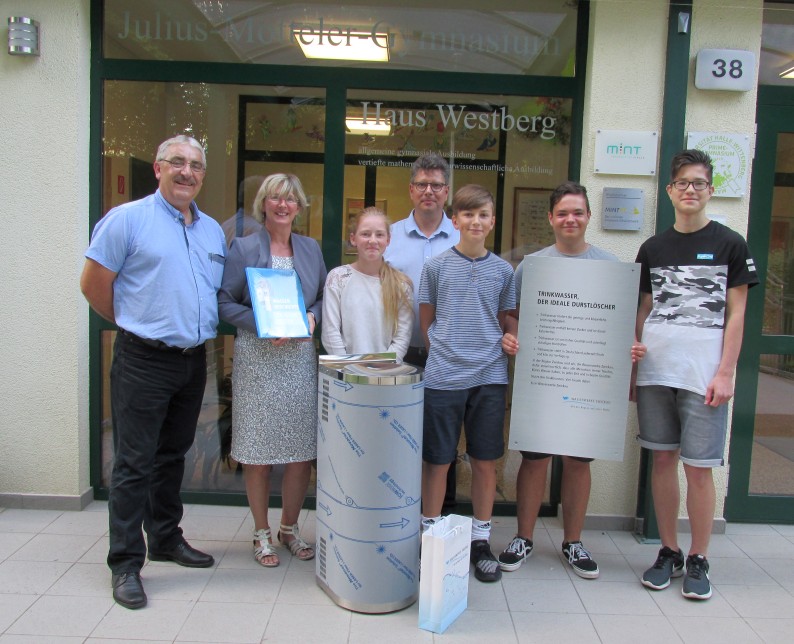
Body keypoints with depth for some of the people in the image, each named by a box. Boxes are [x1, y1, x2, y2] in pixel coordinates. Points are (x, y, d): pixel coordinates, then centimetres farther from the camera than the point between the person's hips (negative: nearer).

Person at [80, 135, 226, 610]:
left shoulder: (213, 230, 12)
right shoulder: (128, 219, -7)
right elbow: (94, 284, -6)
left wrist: (199, 328, 9)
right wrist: (136, 325, 1)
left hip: (194, 361, 6)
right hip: (144, 361, -6)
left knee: (173, 456, 18)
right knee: (134, 463, 0)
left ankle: (166, 538, 33)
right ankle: (126, 563, 11)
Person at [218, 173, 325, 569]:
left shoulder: (311, 249, 12)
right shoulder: (243, 248, 0)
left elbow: (324, 296, 18)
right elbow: (224, 302, -3)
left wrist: (313, 316, -3)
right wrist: (262, 326, -16)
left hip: (301, 358, 4)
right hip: (257, 360, -3)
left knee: (303, 452, 5)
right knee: (258, 454, 3)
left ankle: (289, 528, 25)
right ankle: (261, 533, 21)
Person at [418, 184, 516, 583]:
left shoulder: (502, 270, 7)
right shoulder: (436, 266, 2)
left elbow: (504, 323, 14)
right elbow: (426, 322, 7)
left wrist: (499, 347, 1)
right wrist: (445, 354, -1)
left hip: (489, 377, 2)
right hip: (442, 377, -2)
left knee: (486, 461, 9)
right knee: (437, 460, 5)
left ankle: (480, 541, 25)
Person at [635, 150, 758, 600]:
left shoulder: (730, 245, 3)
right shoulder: (653, 248, 12)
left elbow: (736, 314, 0)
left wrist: (725, 372, -8)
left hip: (704, 373, -3)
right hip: (655, 371, 3)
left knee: (698, 467, 1)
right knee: (663, 460, 9)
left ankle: (699, 560, 17)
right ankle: (669, 552, 22)